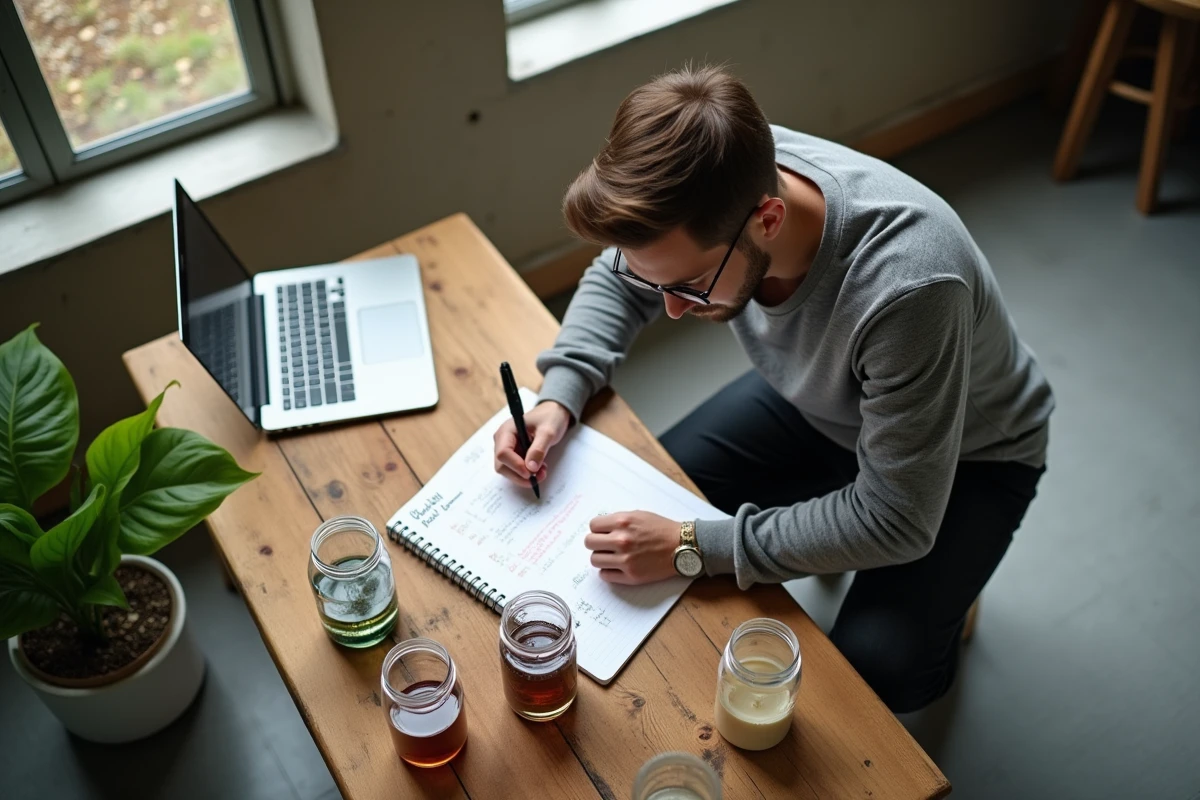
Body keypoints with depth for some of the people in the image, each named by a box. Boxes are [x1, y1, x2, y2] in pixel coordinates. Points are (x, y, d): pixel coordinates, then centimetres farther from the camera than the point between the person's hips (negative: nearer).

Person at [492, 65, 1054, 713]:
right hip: (816, 400, 6)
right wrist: (559, 395, -19)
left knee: (874, 667, -24)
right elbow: (616, 278, -4)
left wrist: (693, 548, -34)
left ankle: (943, 592, 12)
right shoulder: (717, 184, -26)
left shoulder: (907, 287, -43)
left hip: (965, 453, -5)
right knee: (648, 494, -5)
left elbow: (895, 522, -33)